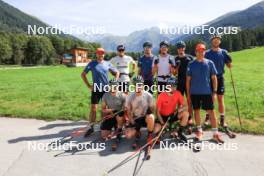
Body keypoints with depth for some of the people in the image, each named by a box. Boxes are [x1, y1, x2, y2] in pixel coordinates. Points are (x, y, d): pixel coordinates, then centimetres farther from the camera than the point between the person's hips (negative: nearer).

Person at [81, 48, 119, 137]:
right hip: (96, 89, -2)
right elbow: (83, 74, 2)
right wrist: (89, 86, -3)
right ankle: (90, 127, 8)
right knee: (93, 109, -2)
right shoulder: (92, 64, -2)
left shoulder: (108, 64, 3)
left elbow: (117, 73, 13)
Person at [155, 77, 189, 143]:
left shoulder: (178, 94, -10)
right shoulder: (161, 96, -19)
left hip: (173, 115, 3)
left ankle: (180, 133, -2)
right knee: (156, 130, -28)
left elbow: (183, 106, -4)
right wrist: (163, 123, -24)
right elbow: (158, 112, -15)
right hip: (163, 117, -3)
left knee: (186, 113, -22)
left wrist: (180, 109, -28)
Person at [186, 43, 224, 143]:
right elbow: (188, 79, 5)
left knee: (211, 111, -1)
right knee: (196, 110, 9)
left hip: (207, 92, -1)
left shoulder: (209, 63, 2)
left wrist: (214, 91, -1)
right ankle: (199, 131, 25)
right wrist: (188, 93, 3)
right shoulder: (191, 64, 2)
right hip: (194, 92, 1)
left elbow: (214, 78, 4)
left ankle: (215, 133, 8)